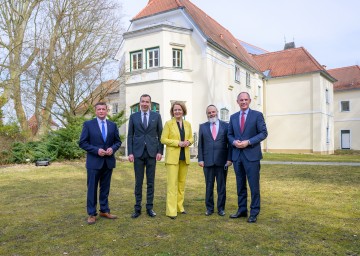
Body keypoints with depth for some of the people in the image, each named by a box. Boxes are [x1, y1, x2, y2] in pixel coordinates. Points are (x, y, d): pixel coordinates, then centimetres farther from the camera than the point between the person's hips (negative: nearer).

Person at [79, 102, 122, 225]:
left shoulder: (113, 125, 7)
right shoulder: (88, 124, -3)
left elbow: (118, 141, 10)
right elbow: (82, 143, -6)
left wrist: (113, 148, -11)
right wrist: (96, 150, -17)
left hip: (108, 161, 3)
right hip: (94, 161, -3)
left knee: (105, 188, 13)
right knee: (92, 188, 4)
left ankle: (104, 211, 25)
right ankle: (91, 214, 15)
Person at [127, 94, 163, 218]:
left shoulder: (156, 116, 4)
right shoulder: (133, 117, 5)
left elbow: (160, 135, 5)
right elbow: (130, 136, 5)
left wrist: (160, 151, -2)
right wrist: (130, 153, -3)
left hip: (151, 152, 0)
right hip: (138, 152, 0)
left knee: (151, 181, 6)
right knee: (138, 181, 5)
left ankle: (150, 207, 16)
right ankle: (137, 208, 15)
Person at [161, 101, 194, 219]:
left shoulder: (187, 124, 10)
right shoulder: (168, 123, -2)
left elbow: (191, 138, 17)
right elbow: (163, 139, -6)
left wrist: (188, 142, -6)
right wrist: (178, 143, -15)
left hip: (185, 156, 5)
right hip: (172, 156, -5)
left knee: (182, 182, 11)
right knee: (172, 183, -8)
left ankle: (180, 206, 23)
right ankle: (171, 211, -5)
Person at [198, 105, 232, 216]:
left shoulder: (226, 126, 4)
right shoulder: (202, 126, 8)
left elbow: (229, 143, 2)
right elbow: (200, 144, 7)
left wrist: (229, 159, -5)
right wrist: (200, 159, -1)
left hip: (222, 161, -1)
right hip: (208, 161, 1)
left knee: (222, 186, 7)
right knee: (209, 186, 8)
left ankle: (221, 208, 19)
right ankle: (209, 208, 20)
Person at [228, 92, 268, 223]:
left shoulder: (257, 115, 0)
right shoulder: (233, 117, 12)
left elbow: (263, 133, -4)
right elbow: (230, 134, 16)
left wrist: (248, 142, -15)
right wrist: (234, 142, -6)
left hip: (252, 155, -4)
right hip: (237, 155, 4)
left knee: (254, 185, 0)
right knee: (240, 185, 12)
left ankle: (254, 212, 12)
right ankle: (242, 210, 23)